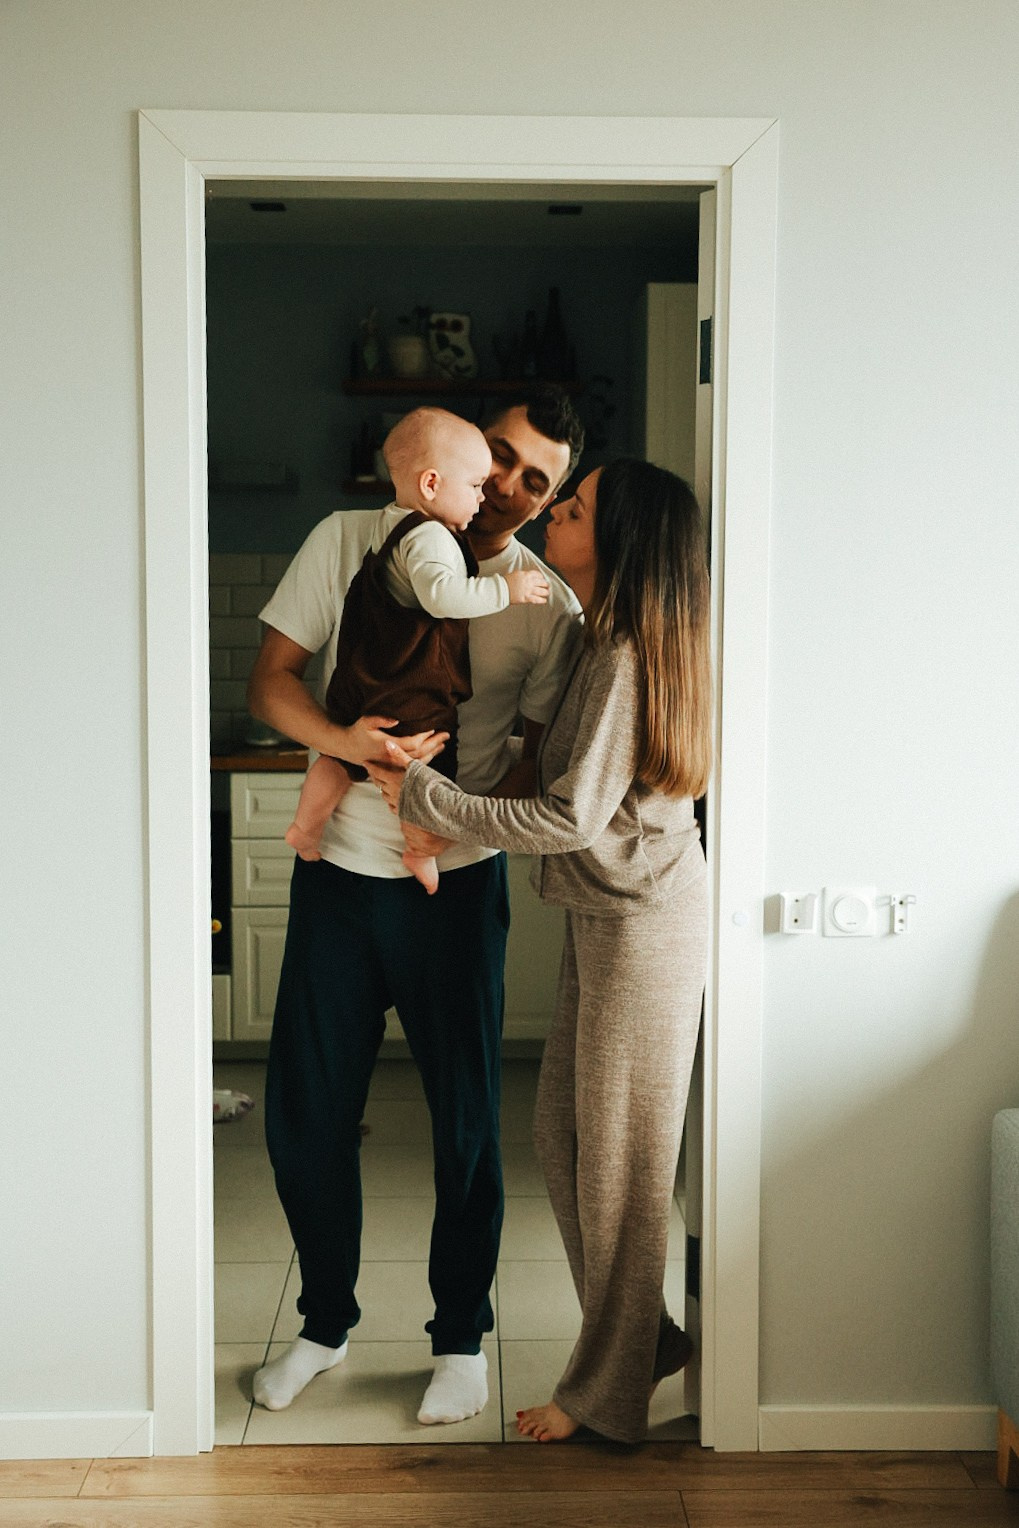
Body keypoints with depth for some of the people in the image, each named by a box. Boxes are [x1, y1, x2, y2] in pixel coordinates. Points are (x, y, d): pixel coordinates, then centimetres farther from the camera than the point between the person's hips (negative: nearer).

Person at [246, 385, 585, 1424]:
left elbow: (544, 752, -1)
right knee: (304, 1112, 8)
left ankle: (461, 1336, 26)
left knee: (465, 1118, 5)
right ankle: (325, 1321, 30)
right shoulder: (351, 539, -1)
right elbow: (269, 682, -4)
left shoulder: (549, 604, -1)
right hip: (336, 872, 1)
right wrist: (344, 740, -24)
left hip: (457, 884, -1)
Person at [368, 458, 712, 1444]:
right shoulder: (597, 641, 9)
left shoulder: (627, 656, -20)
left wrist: (425, 799, -17)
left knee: (617, 1158, 2)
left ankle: (607, 1394, 17)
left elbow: (574, 817, -24)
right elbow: (561, 777, 19)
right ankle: (643, 1336, 30)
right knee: (562, 1132, 16)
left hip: (640, 923, -9)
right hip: (601, 915, 10)